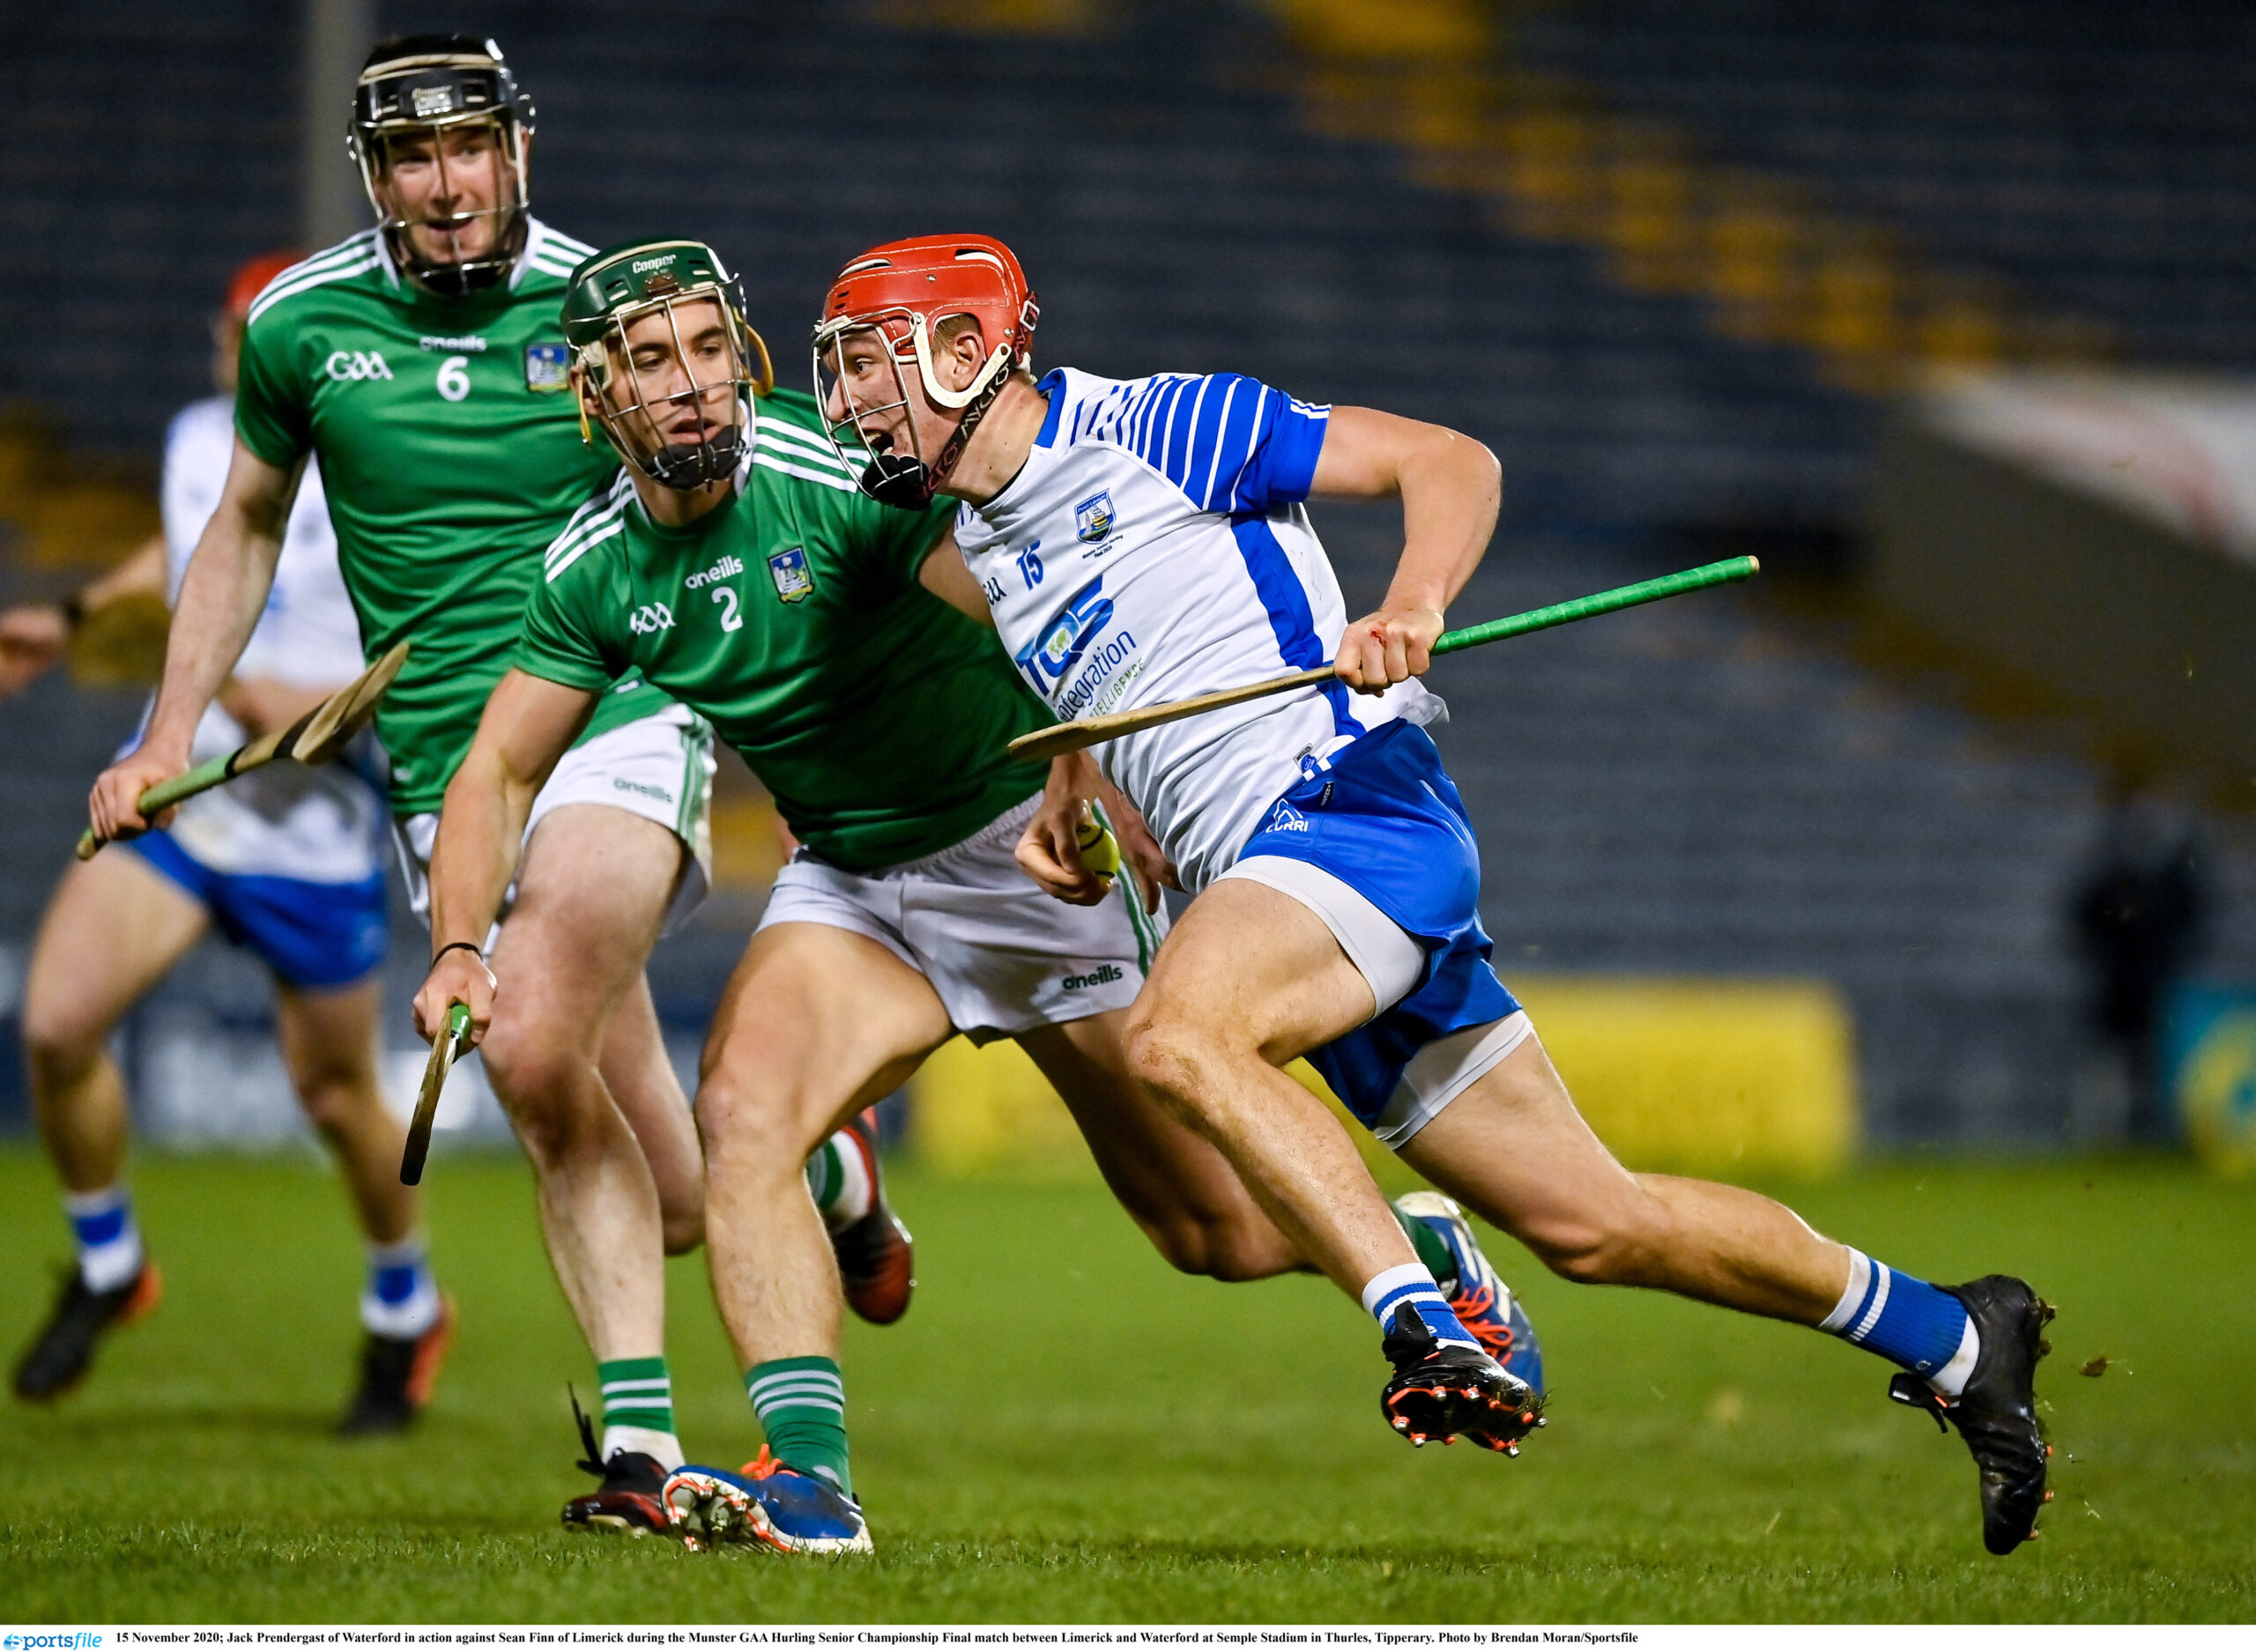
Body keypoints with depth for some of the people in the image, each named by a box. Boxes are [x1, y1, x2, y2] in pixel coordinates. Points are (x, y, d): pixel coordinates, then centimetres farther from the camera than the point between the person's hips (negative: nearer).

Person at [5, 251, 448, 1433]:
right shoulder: (198, 439, 3)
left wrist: (313, 708, -27)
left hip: (312, 827, -4)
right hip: (175, 791, 4)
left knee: (334, 1096, 8)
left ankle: (405, 1311, 37)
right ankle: (106, 1270, 12)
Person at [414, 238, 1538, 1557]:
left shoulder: (835, 470, -23)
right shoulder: (593, 570, -5)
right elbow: (501, 769, 3)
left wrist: (1085, 779, -45)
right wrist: (461, 946, -14)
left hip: (1031, 845, -4)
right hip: (850, 886, 5)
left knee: (1223, 1231, -1)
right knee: (740, 1104, -25)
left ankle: (1425, 1250, 32)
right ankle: (809, 1478, -27)